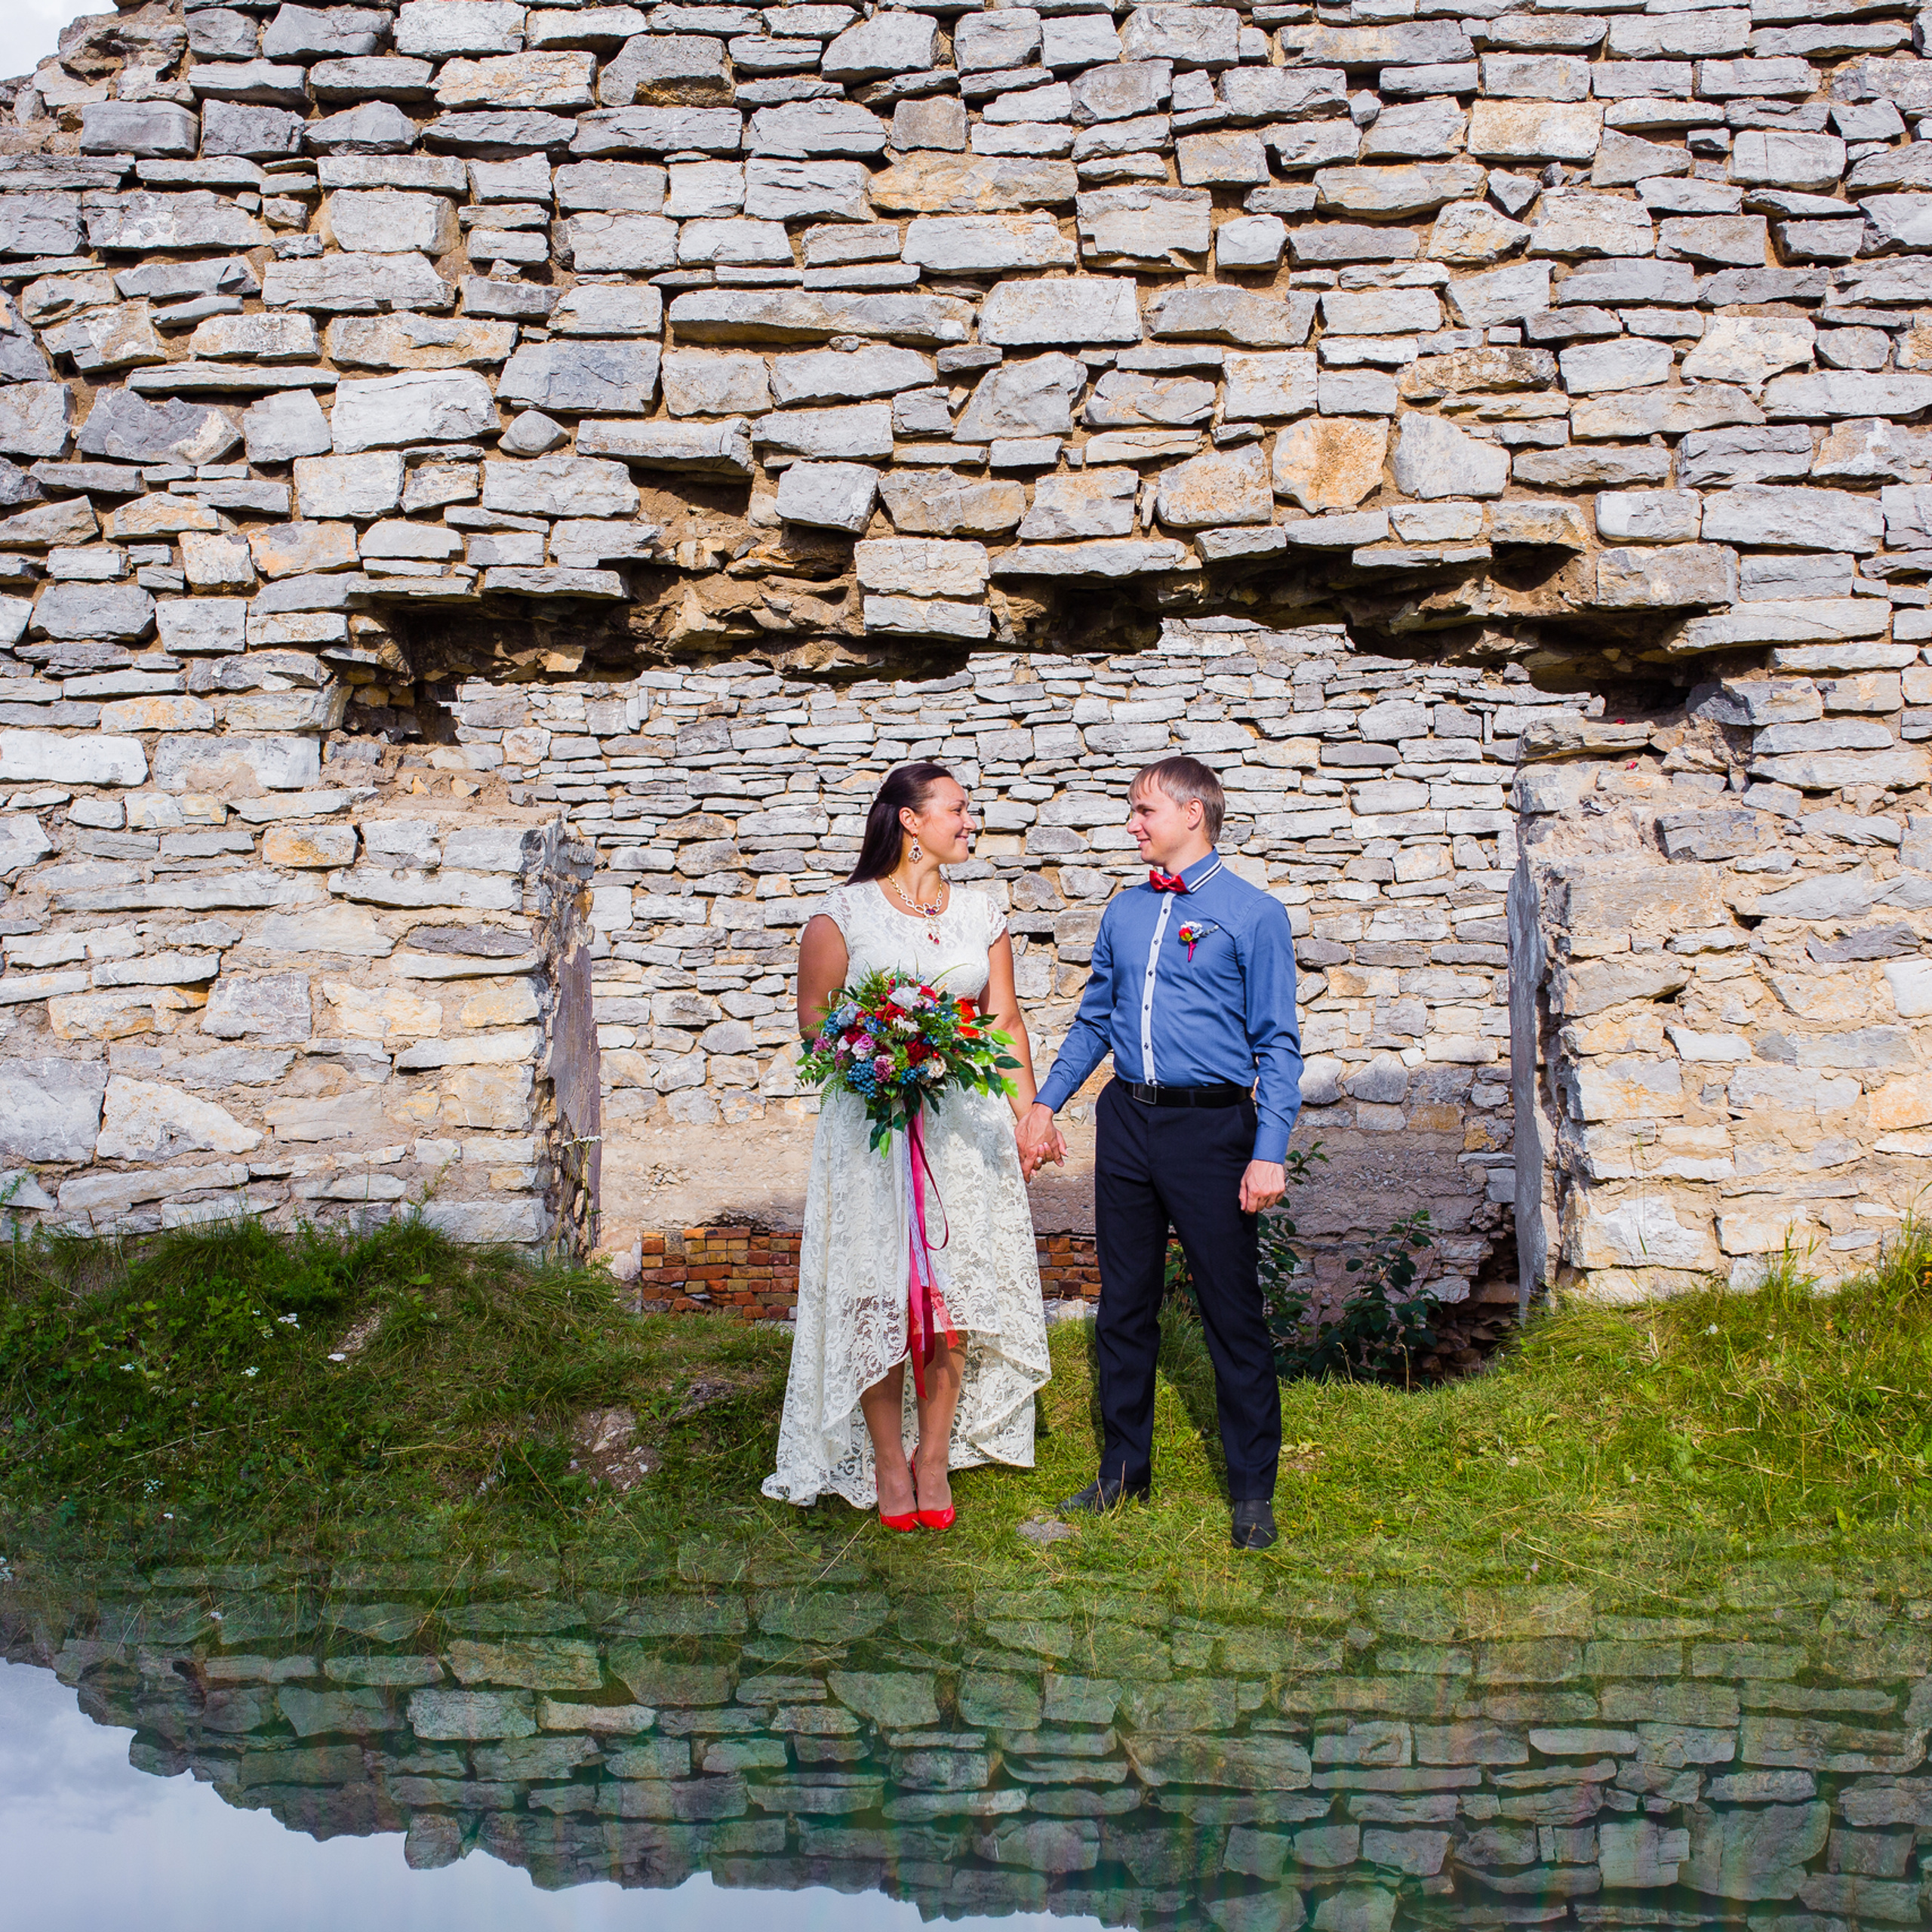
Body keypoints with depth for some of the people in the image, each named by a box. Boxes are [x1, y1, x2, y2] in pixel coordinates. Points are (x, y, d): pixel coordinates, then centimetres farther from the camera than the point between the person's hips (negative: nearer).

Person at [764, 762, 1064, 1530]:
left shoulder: (981, 912, 11)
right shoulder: (844, 911, 0)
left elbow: (1005, 1020, 11)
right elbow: (813, 1016, 2)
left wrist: (1029, 1118, 4)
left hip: (966, 1123, 3)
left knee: (955, 1291, 1)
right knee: (876, 1291, -2)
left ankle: (935, 1453, 15)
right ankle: (887, 1460, 12)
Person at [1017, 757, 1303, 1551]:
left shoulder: (1253, 913, -4)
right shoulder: (1124, 912, 11)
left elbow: (1277, 1043, -7)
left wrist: (1269, 1153, -14)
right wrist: (1046, 1100, 12)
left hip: (1211, 1126, -5)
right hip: (1127, 1121, 5)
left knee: (1232, 1313, 1)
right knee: (1124, 1305, 12)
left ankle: (1253, 1491, 14)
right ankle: (1123, 1470, 27)